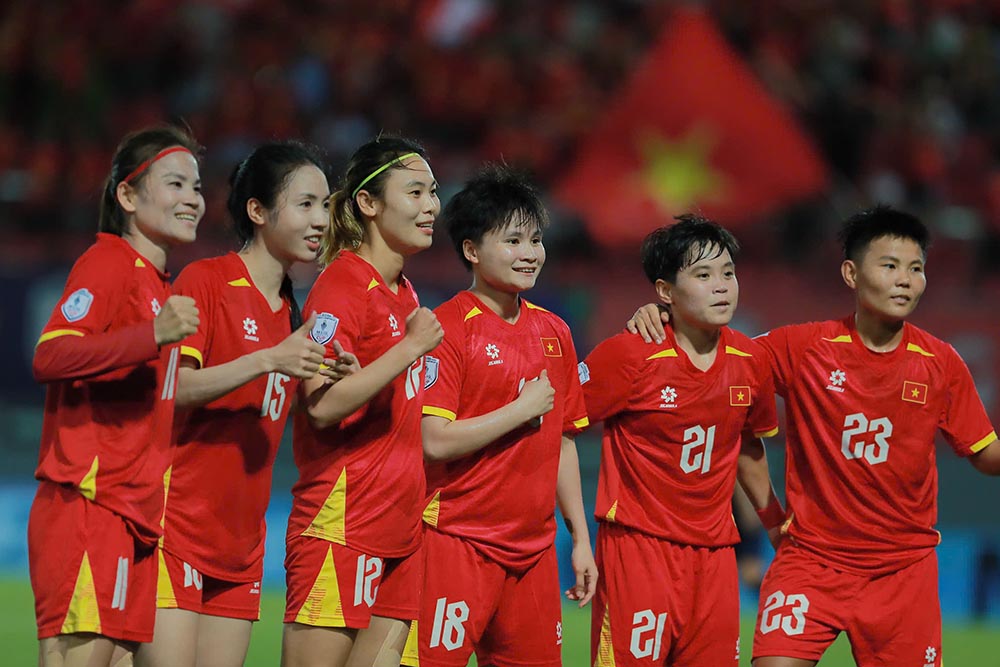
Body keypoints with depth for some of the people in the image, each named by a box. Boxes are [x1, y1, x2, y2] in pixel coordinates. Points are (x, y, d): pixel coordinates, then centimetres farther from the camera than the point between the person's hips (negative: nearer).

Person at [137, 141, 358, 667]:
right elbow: (171, 389, -17)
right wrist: (268, 361, -25)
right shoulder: (206, 280, -7)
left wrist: (328, 383, 2)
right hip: (177, 524, -7)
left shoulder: (293, 311, 14)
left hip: (241, 541, 7)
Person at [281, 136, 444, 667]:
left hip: (398, 524, 8)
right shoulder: (341, 287, -10)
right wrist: (410, 348, -20)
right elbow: (323, 404, -21)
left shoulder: (404, 295, 17)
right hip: (340, 524, -8)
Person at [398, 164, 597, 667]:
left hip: (534, 546, 7)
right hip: (458, 543, -7)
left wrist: (581, 539, 17)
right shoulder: (448, 328, -9)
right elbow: (435, 441, -18)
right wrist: (524, 408, -12)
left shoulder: (552, 332, 12)